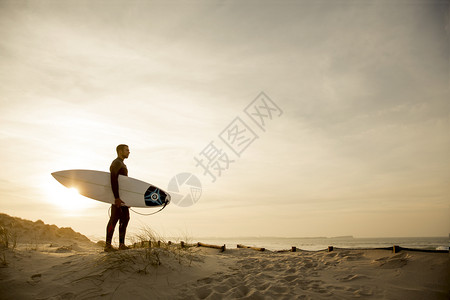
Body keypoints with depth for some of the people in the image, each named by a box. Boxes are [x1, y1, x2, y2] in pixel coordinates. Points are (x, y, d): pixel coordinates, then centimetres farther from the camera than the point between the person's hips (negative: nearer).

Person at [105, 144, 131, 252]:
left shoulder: (122, 164, 21)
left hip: (123, 198, 10)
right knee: (114, 219, -7)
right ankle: (108, 245, -1)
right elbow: (113, 181, -20)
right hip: (117, 196, -10)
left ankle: (121, 244, 14)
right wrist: (116, 197, -27)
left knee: (125, 218, 9)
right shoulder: (116, 163, -10)